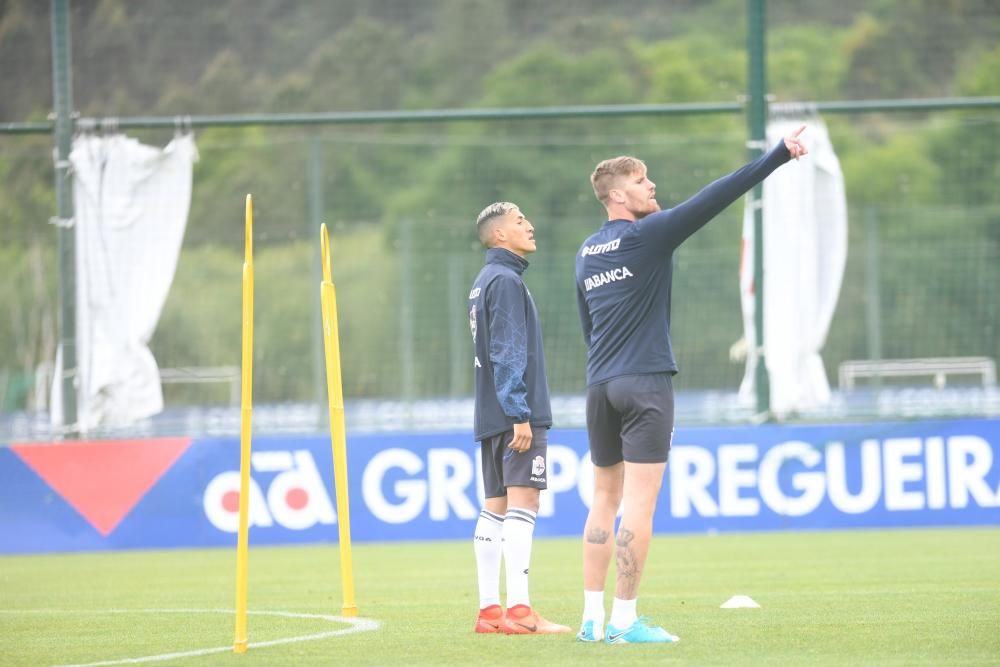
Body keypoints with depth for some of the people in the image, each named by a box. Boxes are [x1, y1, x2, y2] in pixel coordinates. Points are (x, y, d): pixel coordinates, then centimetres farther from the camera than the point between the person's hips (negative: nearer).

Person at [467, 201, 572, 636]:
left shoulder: (485, 283, 18)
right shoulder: (505, 281, -11)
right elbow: (508, 354, -17)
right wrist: (520, 414, -20)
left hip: (492, 418, 10)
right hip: (515, 415, -10)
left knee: (496, 508, 9)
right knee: (522, 503, -13)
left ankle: (489, 610, 10)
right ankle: (519, 611, -20)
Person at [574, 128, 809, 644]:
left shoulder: (586, 253, 14)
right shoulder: (647, 235, -7)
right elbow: (713, 199, -13)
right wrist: (777, 157, -13)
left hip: (600, 386, 7)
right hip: (645, 384, -7)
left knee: (606, 499, 12)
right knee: (639, 503, -6)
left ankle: (593, 616, 10)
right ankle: (624, 620, -9)